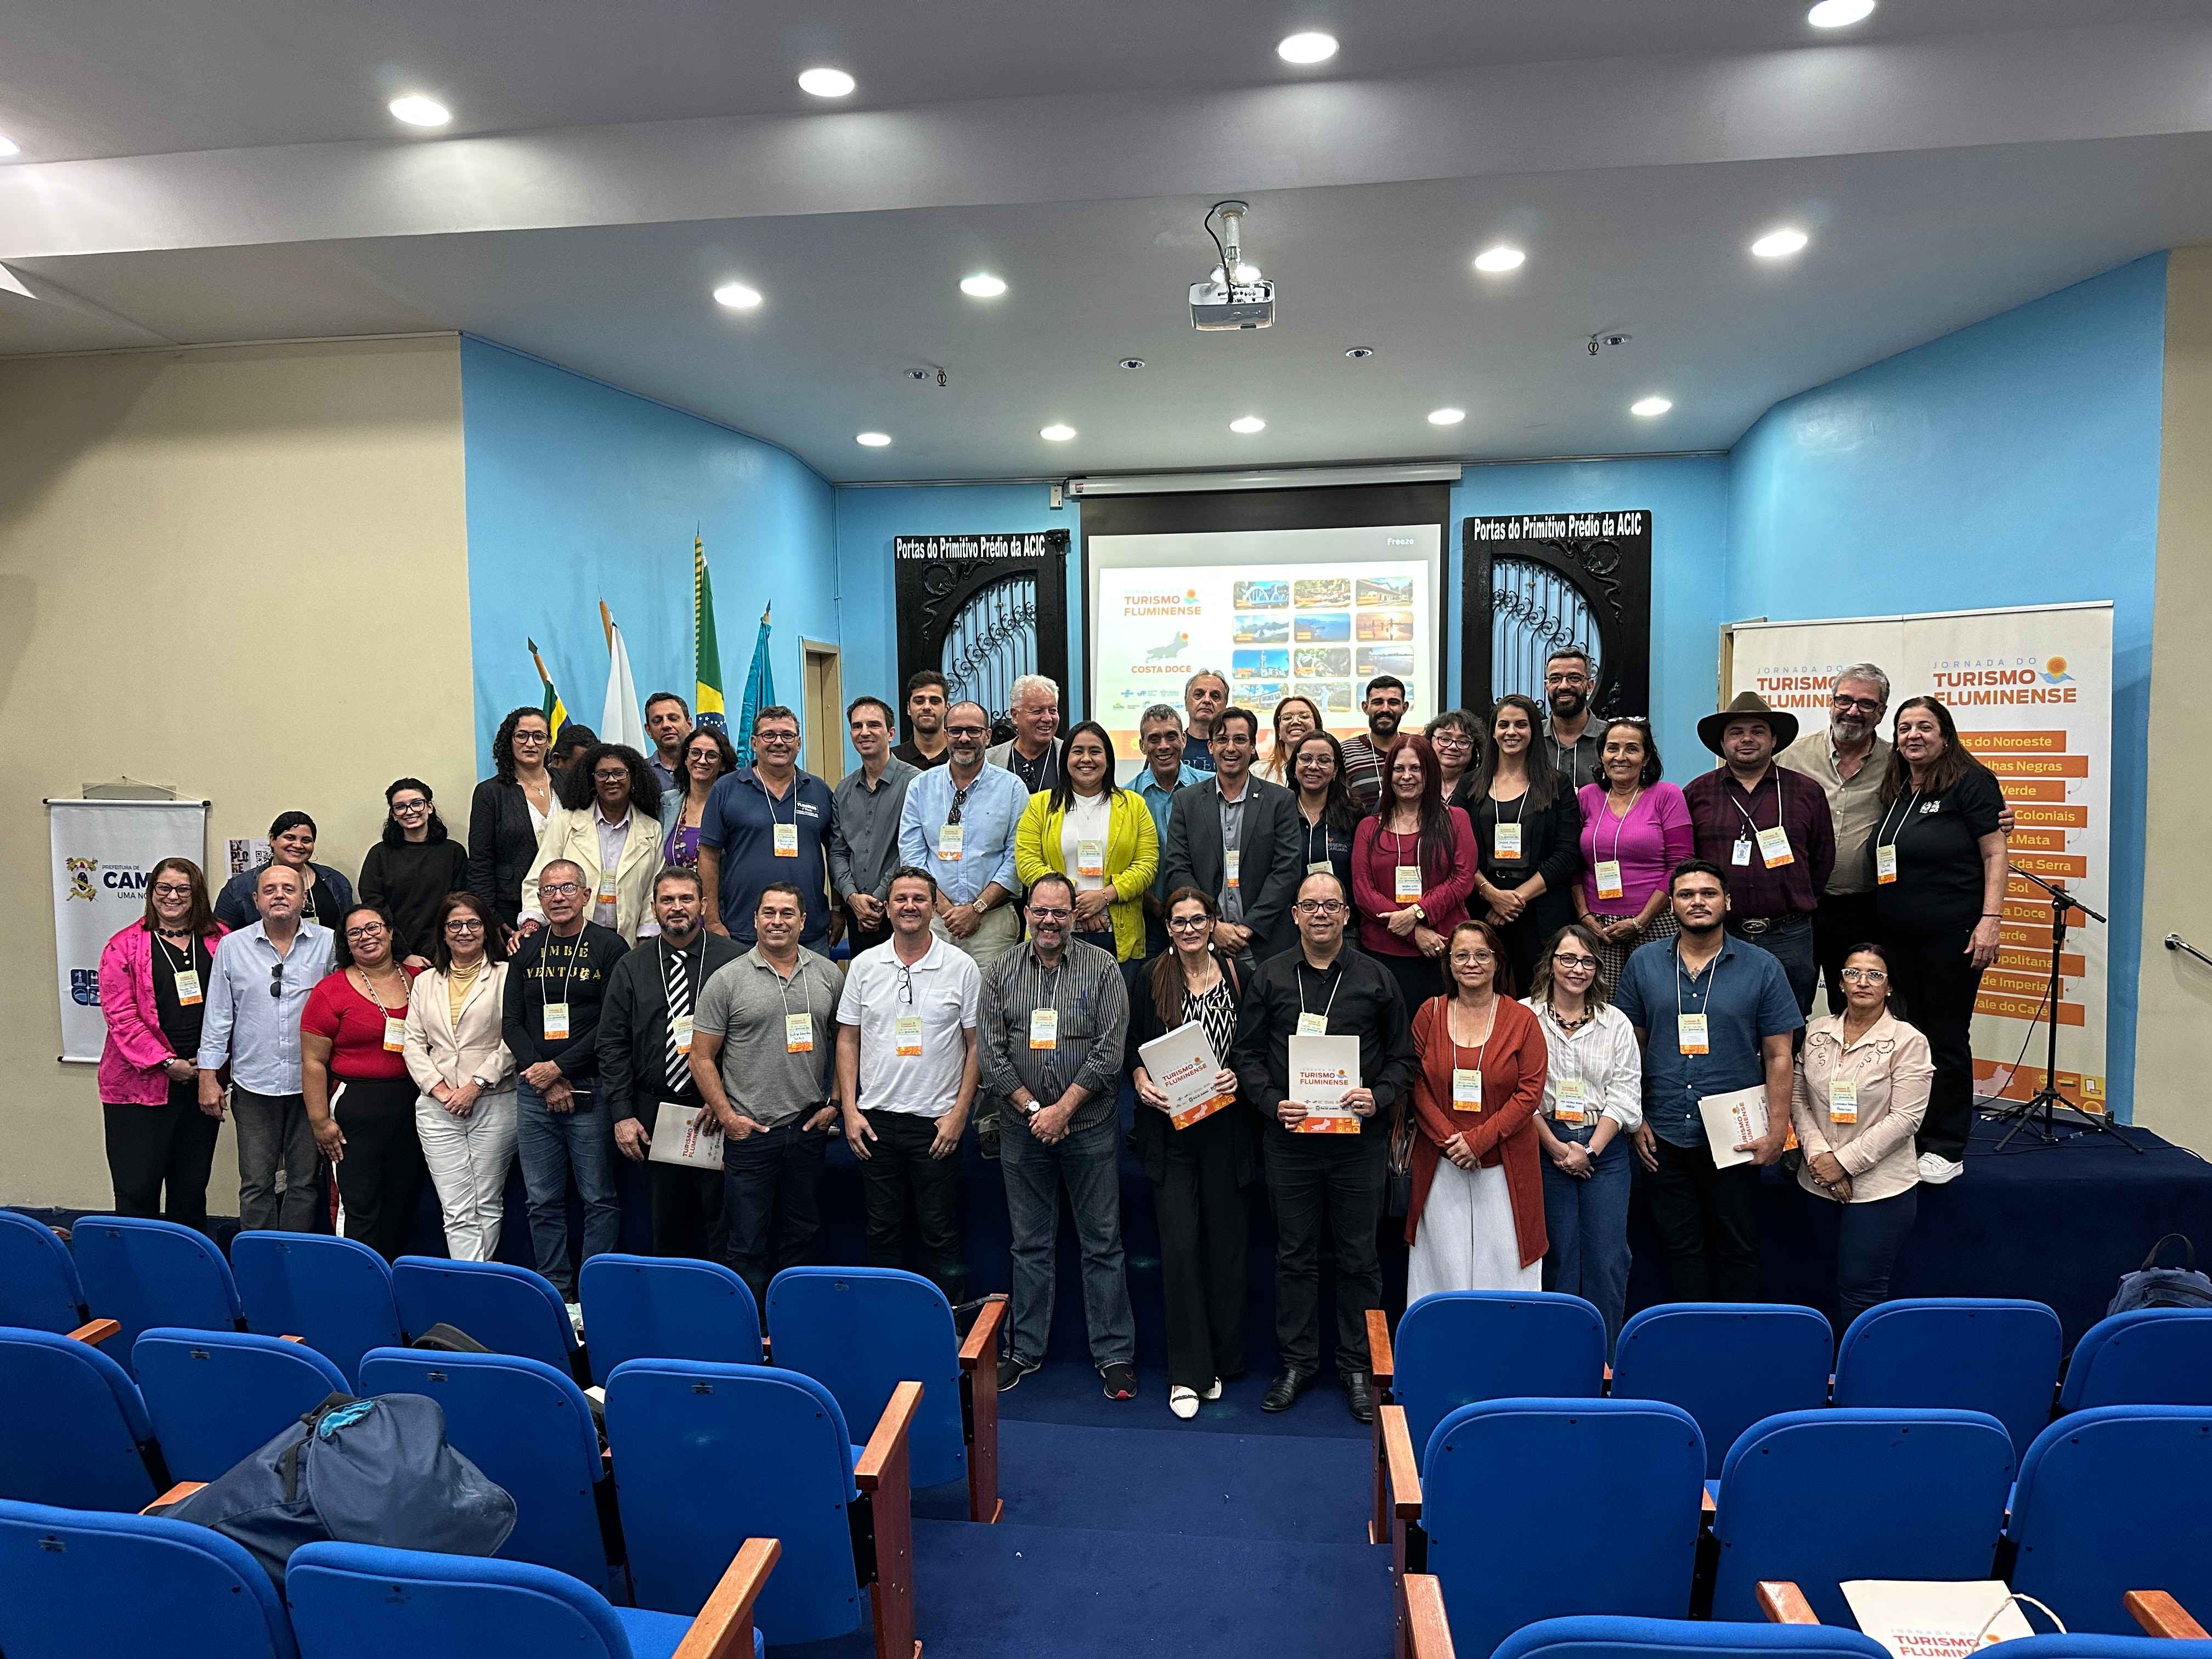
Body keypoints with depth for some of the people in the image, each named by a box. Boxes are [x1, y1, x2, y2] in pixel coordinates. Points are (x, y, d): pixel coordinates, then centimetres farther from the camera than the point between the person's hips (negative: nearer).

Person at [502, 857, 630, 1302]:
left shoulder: (609, 947, -3)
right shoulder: (527, 950, 11)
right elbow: (511, 1022, 8)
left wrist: (560, 1067, -12)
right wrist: (544, 1078, -5)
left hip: (590, 1090, -4)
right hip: (534, 1092, 4)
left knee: (600, 1198, 0)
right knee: (543, 1200, 9)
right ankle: (555, 1289, 20)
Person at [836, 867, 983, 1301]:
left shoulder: (961, 967, -3)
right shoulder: (864, 965, 4)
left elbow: (976, 1045, -1)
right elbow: (847, 1040, 8)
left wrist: (959, 1112, -7)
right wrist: (849, 1109, 0)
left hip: (936, 1122, -2)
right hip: (876, 1119, 2)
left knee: (940, 1233, 6)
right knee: (882, 1231, 12)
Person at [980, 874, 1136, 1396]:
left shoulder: (1102, 967, -3)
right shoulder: (1002, 972, 3)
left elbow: (1110, 1050, -9)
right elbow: (991, 1052, -1)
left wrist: (1063, 1109, -12)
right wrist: (1033, 1109, -9)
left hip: (1090, 1126, -2)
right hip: (1022, 1127, 2)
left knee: (1103, 1243, 5)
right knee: (1030, 1244, 12)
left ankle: (1114, 1353, 16)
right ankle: (1025, 1350, 25)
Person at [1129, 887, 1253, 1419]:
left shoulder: (1236, 974, 3)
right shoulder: (1152, 977, 4)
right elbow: (1134, 1047, 7)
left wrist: (1239, 1076, -10)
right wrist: (1142, 1081, -11)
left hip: (1226, 1129, 1)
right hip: (1170, 1129, 0)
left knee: (1226, 1243, 7)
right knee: (1180, 1244, -4)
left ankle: (1223, 1361, 23)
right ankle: (1188, 1371, 7)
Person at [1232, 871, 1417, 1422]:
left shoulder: (1376, 979, 3)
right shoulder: (1269, 977, 4)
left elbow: (1403, 1056, 6)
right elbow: (1248, 1053, 5)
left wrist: (1379, 1097, -11)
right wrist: (1272, 1103, -10)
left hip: (1359, 1142, 0)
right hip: (1290, 1138, 1)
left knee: (1359, 1257, 8)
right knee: (1295, 1254, 10)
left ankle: (1358, 1367, 23)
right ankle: (1296, 1363, 24)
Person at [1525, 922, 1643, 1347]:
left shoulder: (1617, 1023, 8)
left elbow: (1626, 1094, 3)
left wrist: (1590, 1150, -7)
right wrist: (1556, 1147, -8)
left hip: (1605, 1148, 2)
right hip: (1546, 1146, -2)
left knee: (1608, 1259, 0)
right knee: (1558, 1256, 1)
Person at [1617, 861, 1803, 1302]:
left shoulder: (1762, 968, -2)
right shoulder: (1643, 962, 3)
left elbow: (1778, 1057, -2)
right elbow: (1630, 1048, 7)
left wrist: (1777, 1130, -7)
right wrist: (1635, 1119, 2)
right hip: (1666, 1137, 2)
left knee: (1737, 1248, 10)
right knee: (1680, 1246, 12)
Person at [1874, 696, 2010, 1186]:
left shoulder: (1970, 782, -5)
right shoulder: (1893, 790, 12)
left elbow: (1995, 855, -9)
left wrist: (1990, 920, -17)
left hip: (1951, 936, -6)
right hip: (1897, 937, 6)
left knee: (1946, 1040, 1)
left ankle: (1945, 1149, 11)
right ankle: (1908, 1136, 23)